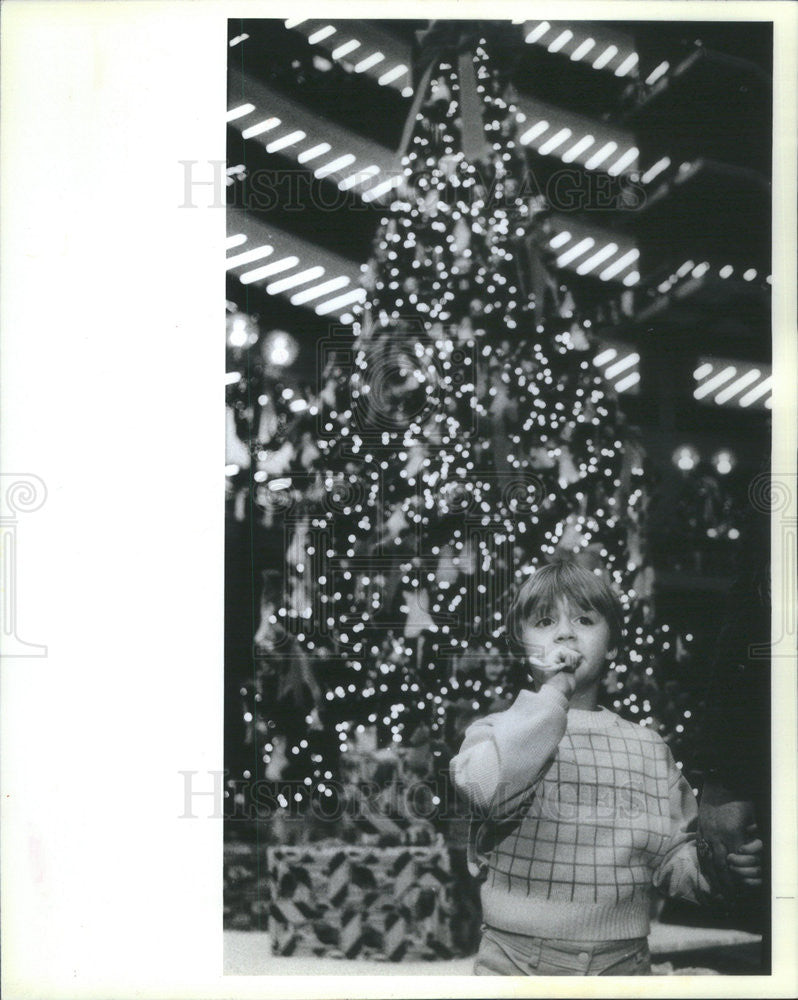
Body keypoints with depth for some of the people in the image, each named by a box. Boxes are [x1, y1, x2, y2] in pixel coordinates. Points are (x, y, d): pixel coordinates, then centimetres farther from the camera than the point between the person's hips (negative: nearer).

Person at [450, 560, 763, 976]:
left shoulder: (647, 747, 8)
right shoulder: (496, 732, 0)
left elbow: (672, 860, 10)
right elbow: (491, 791, -23)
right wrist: (551, 691, -18)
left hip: (622, 961, 3)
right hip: (517, 961, -2)